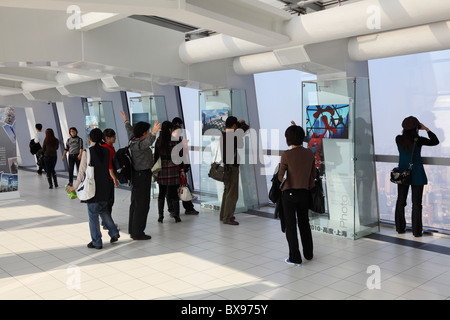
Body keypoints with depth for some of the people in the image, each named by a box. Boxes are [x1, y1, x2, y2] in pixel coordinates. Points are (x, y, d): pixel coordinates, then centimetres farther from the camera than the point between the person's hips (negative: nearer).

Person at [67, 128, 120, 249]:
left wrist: (75, 186, -1)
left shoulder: (87, 152, -12)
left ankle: (97, 242, 10)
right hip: (105, 186, 5)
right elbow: (109, 168, 6)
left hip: (93, 187, -4)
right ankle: (113, 232, 14)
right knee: (104, 210, 22)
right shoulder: (106, 151, 0)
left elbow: (82, 171, -10)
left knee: (93, 214, 5)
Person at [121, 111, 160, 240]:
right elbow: (147, 142, -44)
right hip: (142, 176, -11)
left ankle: (133, 230, 25)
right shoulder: (137, 145, -21)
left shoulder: (133, 140, 7)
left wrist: (126, 121, 45)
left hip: (137, 176, 11)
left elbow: (130, 131, 28)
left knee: (135, 204, 16)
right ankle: (137, 233, 2)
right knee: (142, 205, -4)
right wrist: (154, 133, -61)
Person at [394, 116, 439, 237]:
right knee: (416, 203, 3)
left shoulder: (398, 139, -4)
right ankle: (416, 231, 6)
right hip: (416, 174, -3)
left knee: (400, 201, 13)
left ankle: (400, 228, 20)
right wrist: (426, 129, 4)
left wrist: (408, 129, 13)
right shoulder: (418, 140, -13)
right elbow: (435, 141, 1)